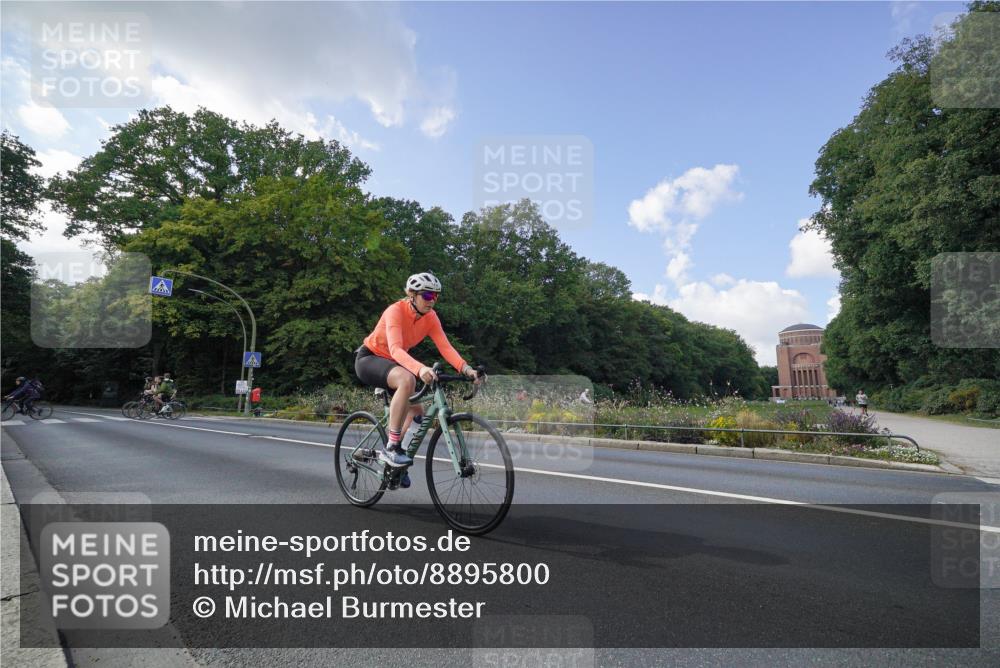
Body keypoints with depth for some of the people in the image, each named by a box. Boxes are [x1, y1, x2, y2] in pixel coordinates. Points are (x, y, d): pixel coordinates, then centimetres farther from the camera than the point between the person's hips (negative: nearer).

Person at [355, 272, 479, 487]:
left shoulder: (430, 317, -10)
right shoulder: (396, 311, -28)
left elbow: (445, 347, -19)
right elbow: (395, 349, -42)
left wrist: (467, 369, -35)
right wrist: (420, 368, -60)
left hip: (391, 362, 7)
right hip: (368, 358, -7)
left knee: (416, 410, 0)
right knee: (407, 380, -36)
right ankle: (391, 448, -27)